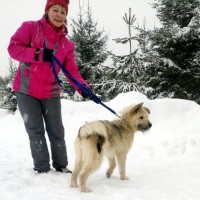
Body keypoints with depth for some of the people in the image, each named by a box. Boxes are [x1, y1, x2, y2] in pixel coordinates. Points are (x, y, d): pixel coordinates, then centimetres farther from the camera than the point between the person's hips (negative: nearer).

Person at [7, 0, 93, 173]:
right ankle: (42, 168, 12)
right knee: (36, 131, 3)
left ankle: (61, 165, 22)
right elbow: (13, 47, -13)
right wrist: (38, 55, -26)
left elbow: (72, 70, -2)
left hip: (51, 94, 3)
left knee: (57, 131, 8)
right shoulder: (30, 28, -5)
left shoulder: (67, 44, 3)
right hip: (26, 91, -3)